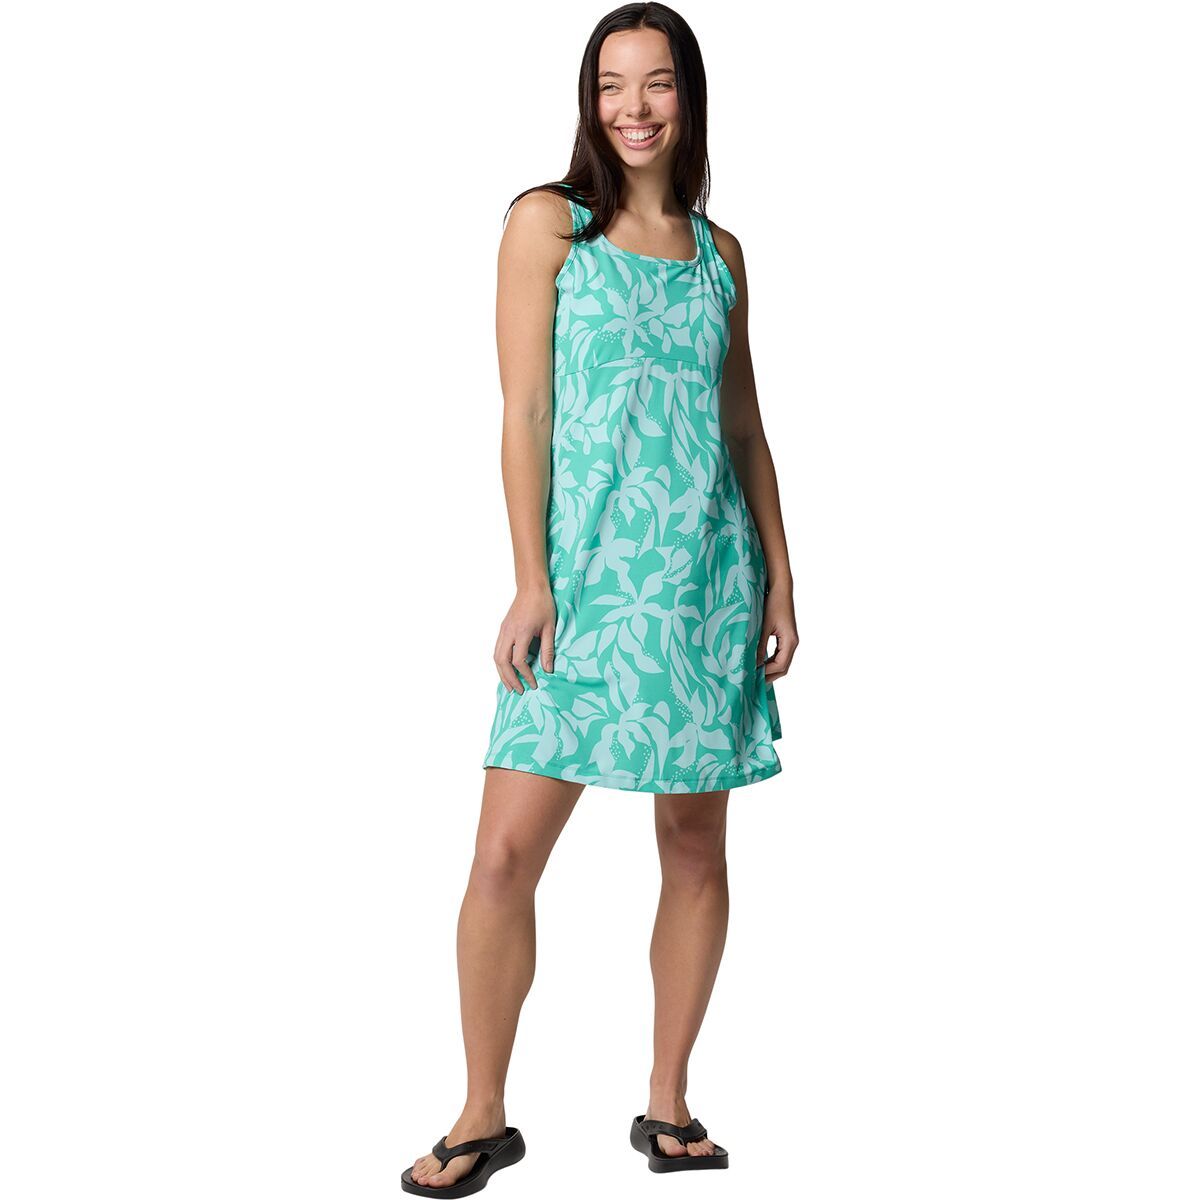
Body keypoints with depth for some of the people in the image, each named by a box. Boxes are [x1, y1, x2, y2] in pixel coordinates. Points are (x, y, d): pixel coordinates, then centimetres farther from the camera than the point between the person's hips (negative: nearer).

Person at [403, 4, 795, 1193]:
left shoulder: (719, 250, 13)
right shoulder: (548, 222, 2)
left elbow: (745, 426, 16)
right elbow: (524, 410, -4)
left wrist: (779, 576, 9)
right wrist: (530, 583, -11)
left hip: (707, 579, 4)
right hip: (585, 574, -3)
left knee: (697, 849, 7)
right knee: (505, 852, -7)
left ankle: (667, 1103, 21)